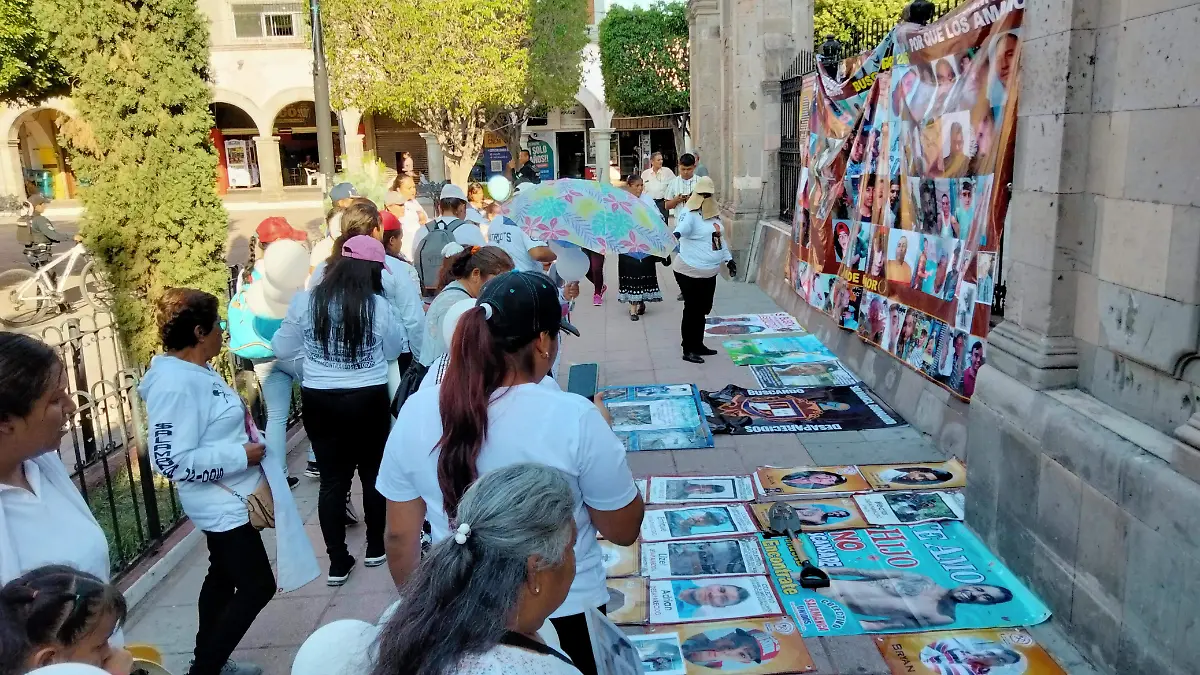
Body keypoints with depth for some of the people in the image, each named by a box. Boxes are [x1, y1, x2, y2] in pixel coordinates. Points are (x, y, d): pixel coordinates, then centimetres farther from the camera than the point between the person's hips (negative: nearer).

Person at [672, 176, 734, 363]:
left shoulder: (714, 213, 11)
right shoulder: (690, 213, -15)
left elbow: (720, 239, 22)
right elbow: (682, 225, -38)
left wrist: (728, 259, 24)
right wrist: (676, 234, -60)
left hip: (709, 272, 8)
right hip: (690, 272, -8)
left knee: (703, 310, 16)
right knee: (692, 310, -1)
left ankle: (698, 345, 30)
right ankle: (688, 350, 9)